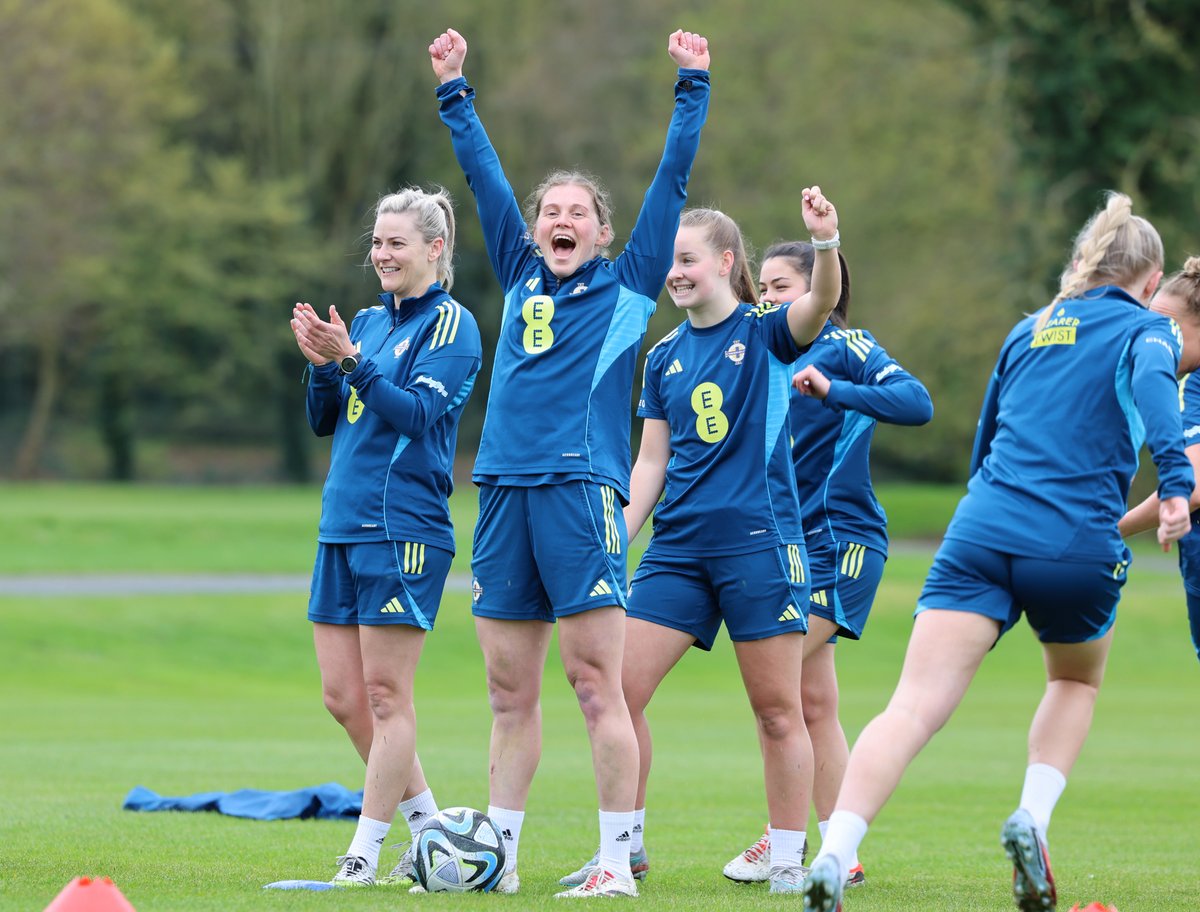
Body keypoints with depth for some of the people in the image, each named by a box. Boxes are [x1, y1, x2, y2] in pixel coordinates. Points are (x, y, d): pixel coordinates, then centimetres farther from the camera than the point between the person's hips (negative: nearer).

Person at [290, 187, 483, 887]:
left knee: (385, 694, -5)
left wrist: (349, 358, -25)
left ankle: (367, 851, -1)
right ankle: (431, 830, 17)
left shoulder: (452, 323, -5)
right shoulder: (370, 321, 17)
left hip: (404, 528, -8)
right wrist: (321, 364, -3)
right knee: (344, 697, 7)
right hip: (342, 526, 8)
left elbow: (418, 413, -17)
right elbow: (325, 421, 15)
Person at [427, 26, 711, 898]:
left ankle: (616, 862, -7)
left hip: (583, 490, -5)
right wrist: (455, 92, 26)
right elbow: (486, 178, 23)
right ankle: (498, 857, 12)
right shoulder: (523, 280, 18)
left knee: (597, 683, -7)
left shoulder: (628, 288, 8)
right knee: (510, 694, 8)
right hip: (505, 492, 5)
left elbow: (672, 180, 6)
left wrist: (693, 89, 5)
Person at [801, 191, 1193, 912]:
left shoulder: (1030, 329, 25)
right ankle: (1032, 821, 7)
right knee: (1077, 682, 28)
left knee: (914, 708, -10)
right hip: (1078, 545, -3)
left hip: (981, 531, 3)